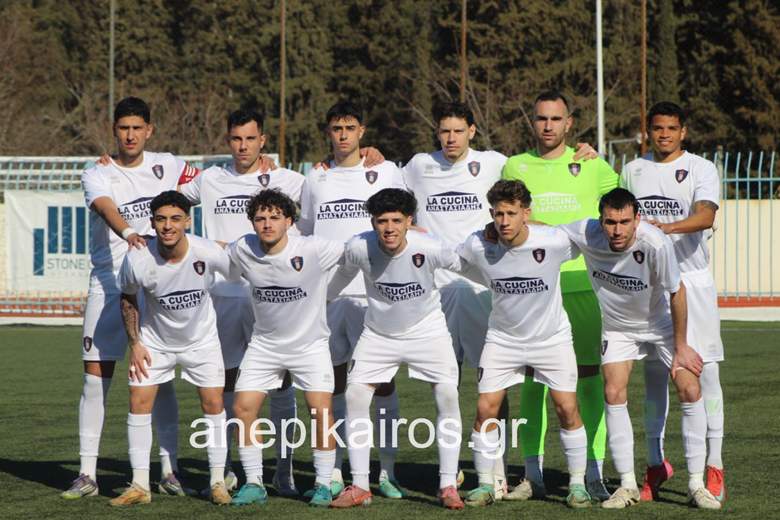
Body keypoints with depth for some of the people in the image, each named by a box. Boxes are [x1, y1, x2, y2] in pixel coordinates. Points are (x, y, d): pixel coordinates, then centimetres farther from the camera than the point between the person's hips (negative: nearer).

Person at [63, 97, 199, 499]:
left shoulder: (166, 166, 6)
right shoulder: (97, 175, -4)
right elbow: (107, 208, -26)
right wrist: (128, 232, -47)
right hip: (107, 286, -1)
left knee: (160, 379, 2)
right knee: (96, 378, -3)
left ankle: (169, 470, 10)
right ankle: (87, 474, 1)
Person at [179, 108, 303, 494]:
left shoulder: (286, 180, 4)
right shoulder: (210, 180, 12)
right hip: (223, 294, 2)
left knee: (281, 382, -5)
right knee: (225, 380, 5)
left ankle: (284, 471, 0)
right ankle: (225, 470, 14)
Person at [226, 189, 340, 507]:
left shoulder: (313, 250, -21)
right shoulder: (243, 250, -11)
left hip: (310, 343, -3)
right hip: (264, 345, 3)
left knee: (321, 410, -13)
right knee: (243, 409, -5)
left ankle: (323, 484, 4)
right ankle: (254, 484, 10)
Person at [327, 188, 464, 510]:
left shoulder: (428, 248, -27)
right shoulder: (358, 248, -22)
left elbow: (463, 265, -8)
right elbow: (340, 277, 1)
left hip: (427, 330, -2)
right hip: (378, 334, 2)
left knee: (448, 397, -13)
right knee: (355, 396, -7)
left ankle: (448, 486, -3)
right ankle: (359, 487, 3)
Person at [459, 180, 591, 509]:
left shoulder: (554, 242, -22)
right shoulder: (478, 247, -19)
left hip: (551, 337, -1)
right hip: (502, 338, 1)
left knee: (567, 408, -6)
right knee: (486, 409, -5)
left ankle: (577, 484, 9)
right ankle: (485, 485, 9)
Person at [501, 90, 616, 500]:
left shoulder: (592, 167, 5)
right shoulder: (514, 167, 8)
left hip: (582, 284, -1)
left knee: (588, 375, -2)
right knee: (532, 378, 2)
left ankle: (594, 474, 2)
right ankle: (532, 474, 7)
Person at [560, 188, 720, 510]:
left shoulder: (656, 244, -36)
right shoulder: (585, 234, -29)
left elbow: (677, 292, -21)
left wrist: (680, 346, -14)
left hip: (661, 322, -2)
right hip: (617, 328, 2)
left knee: (690, 391, -11)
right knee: (614, 394, -12)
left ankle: (696, 485, -2)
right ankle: (627, 486, -1)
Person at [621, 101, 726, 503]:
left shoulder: (701, 169, -1)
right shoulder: (633, 171, 13)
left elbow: (706, 216, -18)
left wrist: (666, 227, -34)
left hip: (691, 278, -4)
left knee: (703, 371, -6)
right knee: (653, 374, 6)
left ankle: (714, 466, -3)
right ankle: (656, 463, 13)